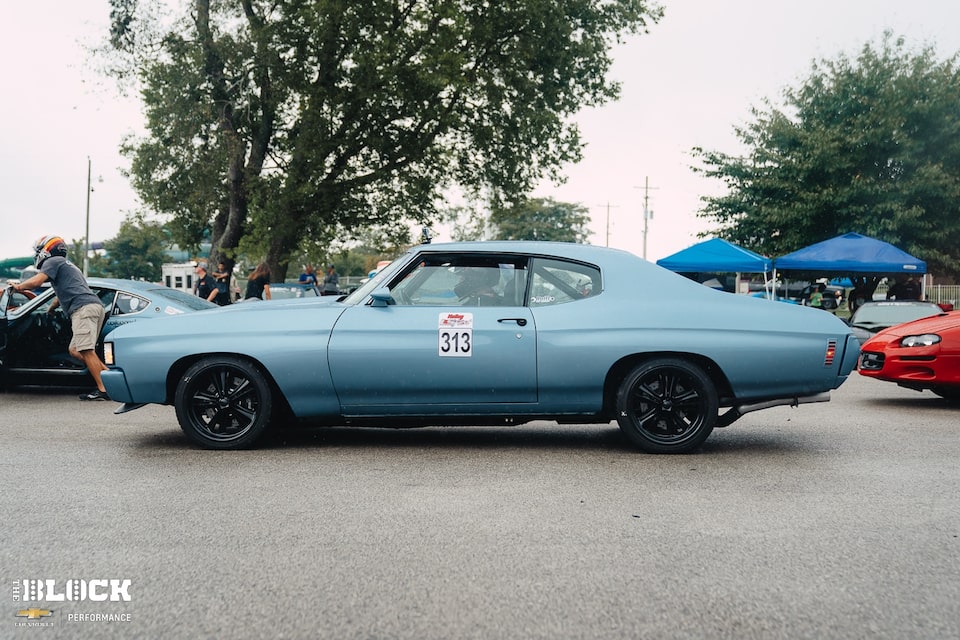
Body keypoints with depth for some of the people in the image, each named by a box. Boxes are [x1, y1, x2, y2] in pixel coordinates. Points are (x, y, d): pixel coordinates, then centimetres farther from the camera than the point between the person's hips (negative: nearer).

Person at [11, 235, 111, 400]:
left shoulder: (53, 261, 7)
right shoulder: (67, 265, 35)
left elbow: (35, 282, -7)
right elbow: (61, 295, 48)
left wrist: (17, 287, 12)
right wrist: (50, 309, 61)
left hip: (84, 308, -9)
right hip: (96, 307, 9)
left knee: (86, 351, -13)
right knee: (75, 350, 9)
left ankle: (103, 390, -19)